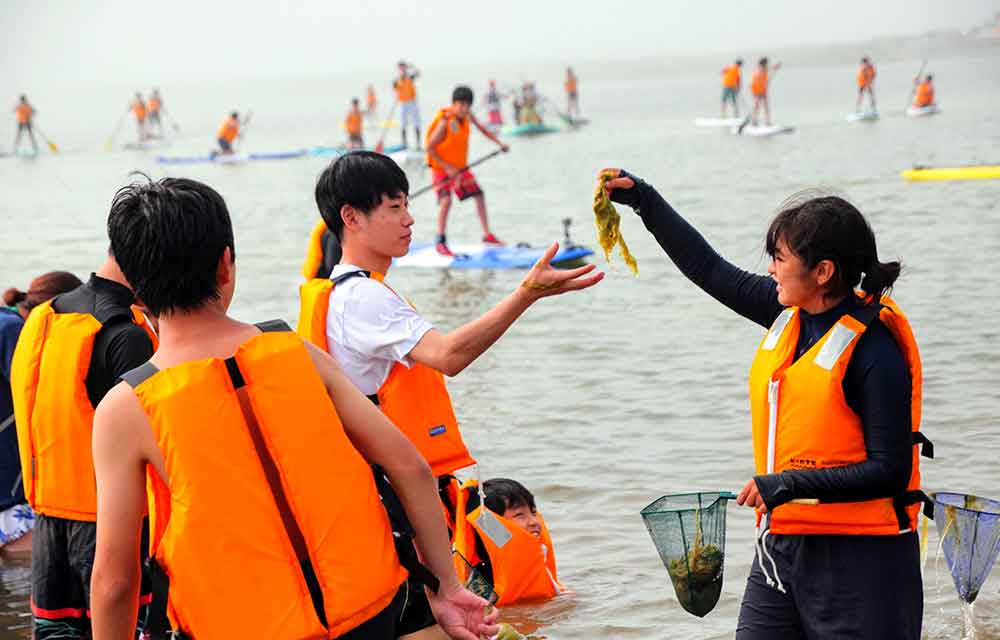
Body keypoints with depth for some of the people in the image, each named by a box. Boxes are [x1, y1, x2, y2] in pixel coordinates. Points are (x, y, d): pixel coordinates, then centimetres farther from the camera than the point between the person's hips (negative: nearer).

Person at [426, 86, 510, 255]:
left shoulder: (467, 116, -7)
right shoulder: (445, 122, -27)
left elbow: (483, 129, 10)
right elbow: (429, 147, -24)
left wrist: (499, 143, -4)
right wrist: (447, 168, -23)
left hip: (460, 166, 7)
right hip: (441, 167, -7)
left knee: (479, 195, 8)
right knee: (446, 201, -22)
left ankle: (487, 234, 21)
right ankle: (441, 243, -15)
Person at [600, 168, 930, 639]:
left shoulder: (874, 350, -16)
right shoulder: (791, 313, 6)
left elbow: (890, 472, -18)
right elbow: (713, 272, 19)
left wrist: (793, 483, -25)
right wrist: (643, 199, 19)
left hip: (855, 561, -7)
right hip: (781, 544, 7)